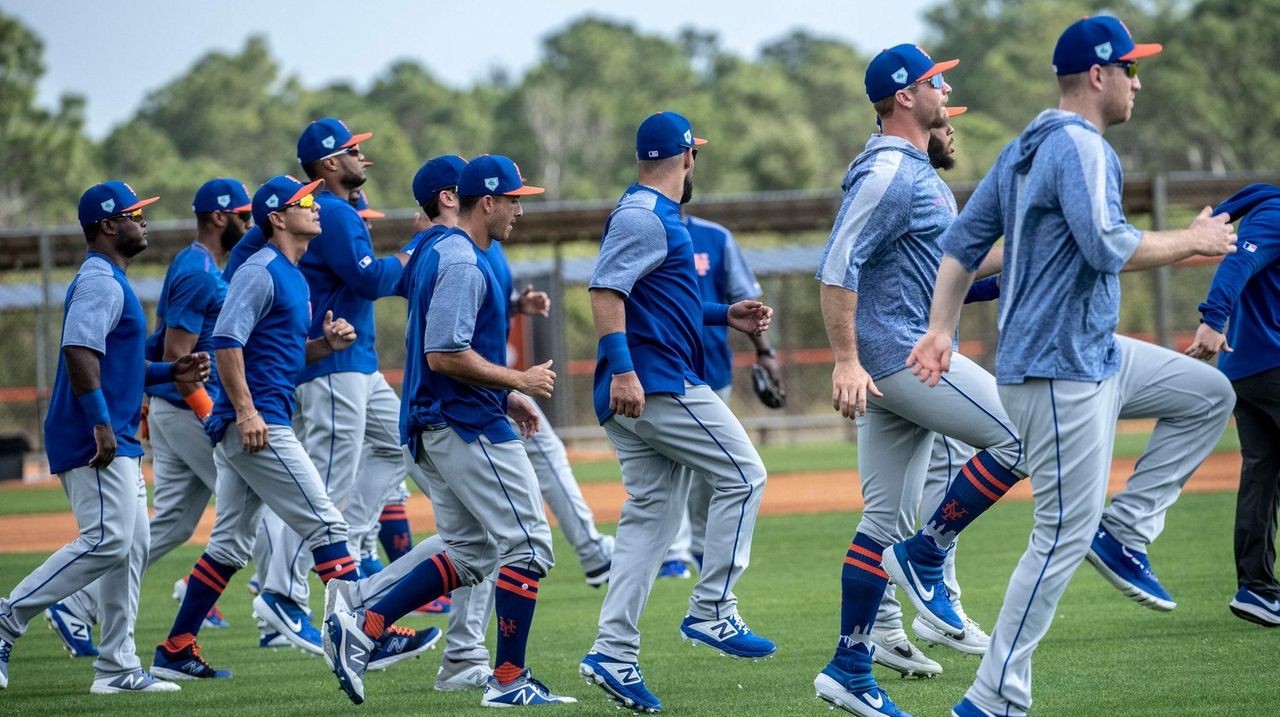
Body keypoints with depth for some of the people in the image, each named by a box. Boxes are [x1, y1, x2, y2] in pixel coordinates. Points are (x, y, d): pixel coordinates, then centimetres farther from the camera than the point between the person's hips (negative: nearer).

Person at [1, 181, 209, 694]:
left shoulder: (112, 282, 21)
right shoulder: (100, 282, -12)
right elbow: (79, 353, -24)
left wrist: (171, 372, 13)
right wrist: (101, 424, -28)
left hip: (118, 443, 11)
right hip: (94, 441, -11)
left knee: (131, 546, 9)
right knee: (106, 541, -17)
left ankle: (117, 667, 10)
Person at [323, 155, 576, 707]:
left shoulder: (437, 256, 17)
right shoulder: (463, 264, -16)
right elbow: (445, 355, -24)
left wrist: (504, 396, 19)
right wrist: (518, 381, -14)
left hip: (437, 427, 10)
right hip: (469, 427, -10)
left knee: (471, 555, 12)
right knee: (528, 544, -5)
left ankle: (362, 625, 2)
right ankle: (508, 679, -3)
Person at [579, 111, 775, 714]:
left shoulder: (655, 215, 21)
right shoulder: (643, 215, -10)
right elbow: (606, 290, -20)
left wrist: (722, 315, 24)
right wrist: (622, 369, -30)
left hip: (635, 393, 10)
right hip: (659, 384, -10)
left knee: (651, 514, 6)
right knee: (742, 475, -4)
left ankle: (614, 652, 1)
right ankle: (712, 612, -5)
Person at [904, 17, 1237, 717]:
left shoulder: (1025, 148, 14)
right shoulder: (1079, 145, -15)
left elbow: (963, 240, 14)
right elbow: (1108, 247, -27)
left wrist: (941, 330, 11)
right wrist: (1194, 241, -14)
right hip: (1059, 369, -10)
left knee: (1207, 394, 17)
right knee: (1065, 533, -9)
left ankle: (1124, 529, 11)